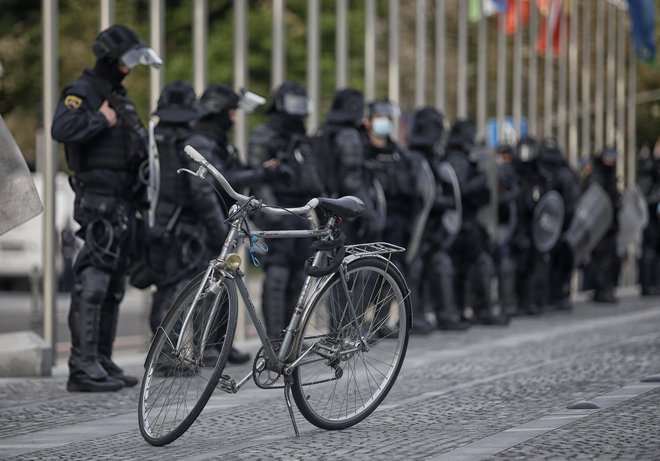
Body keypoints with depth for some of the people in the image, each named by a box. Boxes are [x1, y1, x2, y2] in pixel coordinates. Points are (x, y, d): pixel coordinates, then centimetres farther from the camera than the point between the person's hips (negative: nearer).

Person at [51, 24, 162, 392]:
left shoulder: (120, 96, 21)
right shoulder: (83, 92, -8)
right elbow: (62, 129, -27)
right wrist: (101, 119, -17)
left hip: (124, 203, 10)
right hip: (99, 200, -10)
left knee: (114, 287, 10)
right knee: (93, 282, -14)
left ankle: (103, 362, 14)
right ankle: (83, 367, -16)